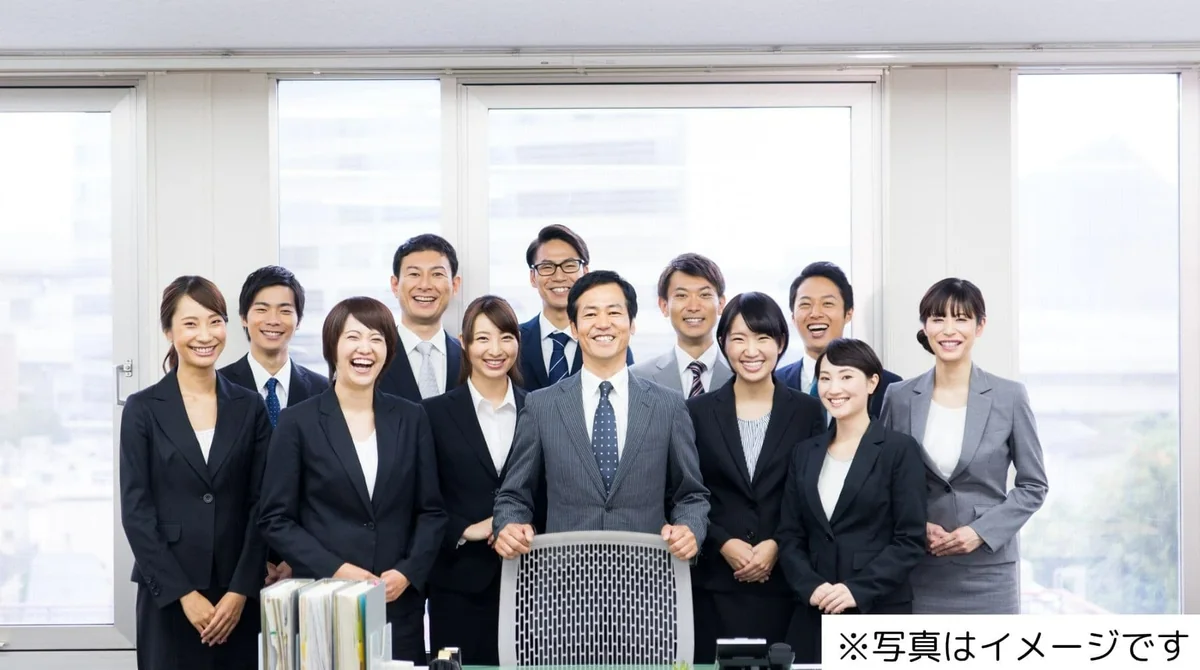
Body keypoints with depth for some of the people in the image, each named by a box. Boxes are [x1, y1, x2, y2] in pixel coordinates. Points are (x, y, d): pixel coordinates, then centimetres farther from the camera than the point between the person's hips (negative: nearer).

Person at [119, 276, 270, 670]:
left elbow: (260, 506, 3)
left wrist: (240, 591, -7)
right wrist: (185, 593, -10)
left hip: (237, 597, 2)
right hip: (167, 596, -2)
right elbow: (135, 512, -4)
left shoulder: (249, 408, 6)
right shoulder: (143, 409, 0)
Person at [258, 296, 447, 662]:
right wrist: (336, 570, -13)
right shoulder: (298, 422, 1)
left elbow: (431, 512, 9)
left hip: (399, 604, 2)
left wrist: (407, 572, -7)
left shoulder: (411, 419, 8)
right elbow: (276, 519, -2)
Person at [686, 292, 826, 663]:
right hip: (715, 583, 0)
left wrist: (777, 545, -9)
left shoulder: (807, 411, 5)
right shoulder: (699, 411, 5)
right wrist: (725, 544, -9)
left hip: (784, 581, 0)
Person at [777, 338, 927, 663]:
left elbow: (910, 540, -6)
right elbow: (790, 536, 9)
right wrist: (812, 587, -8)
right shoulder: (805, 454, 12)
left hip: (880, 611, -3)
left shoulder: (900, 450, -1)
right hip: (814, 615, 4)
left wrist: (858, 590, -15)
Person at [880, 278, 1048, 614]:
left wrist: (981, 532, -9)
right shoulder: (899, 396, 4)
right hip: (921, 571, 1)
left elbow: (1034, 485, 4)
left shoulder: (1010, 396, 0)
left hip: (988, 568, -1)